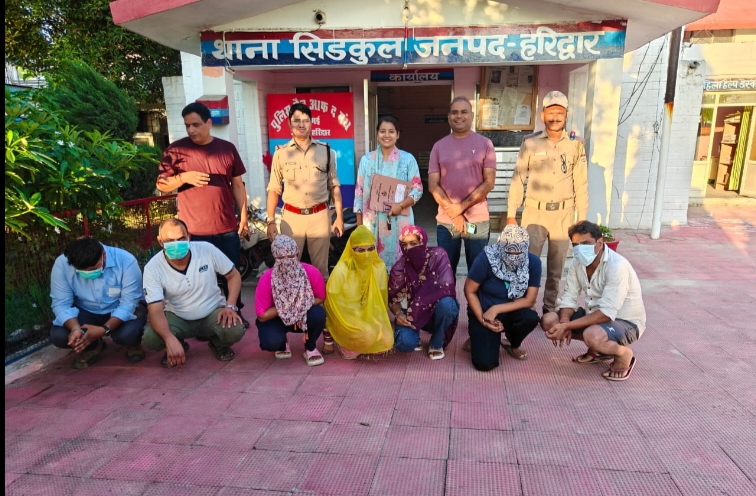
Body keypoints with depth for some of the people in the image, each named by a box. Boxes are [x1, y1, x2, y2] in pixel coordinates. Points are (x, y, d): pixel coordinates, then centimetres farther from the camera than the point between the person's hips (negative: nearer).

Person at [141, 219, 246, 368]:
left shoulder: (207, 249, -18)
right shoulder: (152, 268, -19)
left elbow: (234, 275, -4)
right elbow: (155, 311, -24)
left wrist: (230, 306, -19)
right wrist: (170, 340, -43)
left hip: (213, 312, 0)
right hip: (177, 317, 1)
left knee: (235, 331, -31)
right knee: (150, 339, -29)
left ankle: (218, 344, 9)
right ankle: (178, 346, 10)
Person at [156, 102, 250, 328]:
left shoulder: (227, 148, 4)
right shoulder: (176, 149, -2)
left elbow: (238, 185, 9)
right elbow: (161, 184, 1)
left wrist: (243, 217, 6)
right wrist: (183, 177, -18)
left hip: (227, 227, 2)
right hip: (193, 230, -2)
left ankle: (235, 313, 32)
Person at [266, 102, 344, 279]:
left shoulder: (326, 151, 4)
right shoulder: (281, 153, 1)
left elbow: (334, 185, 7)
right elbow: (274, 189, 4)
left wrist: (339, 216, 3)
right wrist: (271, 221, -1)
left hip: (320, 216, 1)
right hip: (291, 217, 0)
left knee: (321, 267, 11)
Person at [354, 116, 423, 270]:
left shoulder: (408, 159, 3)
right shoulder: (367, 159, 7)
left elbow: (417, 189, 0)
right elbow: (359, 192, 8)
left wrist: (401, 205, -18)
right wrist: (359, 223, 4)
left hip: (399, 221, -1)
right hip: (372, 221, 1)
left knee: (399, 260, 0)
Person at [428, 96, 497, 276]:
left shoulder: (485, 144, 2)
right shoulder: (439, 146, 6)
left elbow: (489, 182, -5)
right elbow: (433, 185, 0)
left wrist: (461, 206, -13)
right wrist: (453, 212, -10)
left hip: (478, 220, -1)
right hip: (446, 220, 2)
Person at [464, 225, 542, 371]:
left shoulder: (533, 262, -15)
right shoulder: (486, 259, -23)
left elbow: (530, 300, -14)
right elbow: (469, 291, -13)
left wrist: (497, 309, -24)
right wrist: (482, 320, -20)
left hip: (510, 312, 3)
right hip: (483, 312, -3)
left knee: (531, 317, -32)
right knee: (485, 363, -20)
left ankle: (512, 345, 3)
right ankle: (478, 338, 17)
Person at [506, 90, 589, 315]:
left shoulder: (575, 146, 3)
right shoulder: (530, 144, -1)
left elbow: (581, 185, 5)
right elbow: (517, 180, -1)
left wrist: (582, 219, 3)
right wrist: (511, 214, -5)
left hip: (563, 215, 2)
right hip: (534, 213, -1)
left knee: (556, 268, 10)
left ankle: (550, 310, 24)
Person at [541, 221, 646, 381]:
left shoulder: (617, 266, -28)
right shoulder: (577, 262, -6)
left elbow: (606, 313, -33)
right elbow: (569, 297, -5)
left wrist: (567, 326, -35)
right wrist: (564, 322, -26)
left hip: (626, 322, -7)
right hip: (595, 315, 8)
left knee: (592, 335, -39)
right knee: (549, 321, -9)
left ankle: (623, 353, -3)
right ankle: (597, 350, 11)